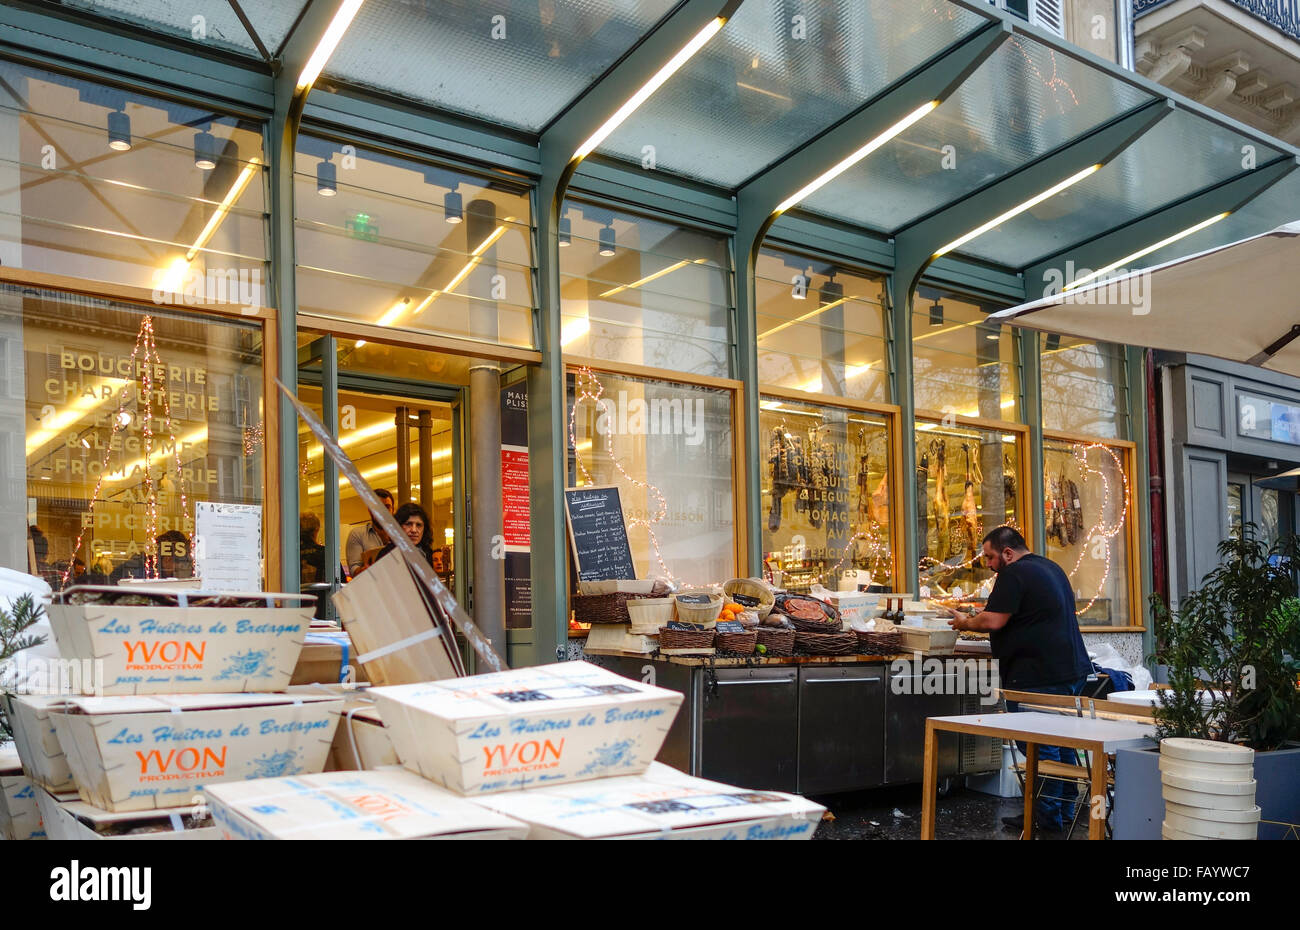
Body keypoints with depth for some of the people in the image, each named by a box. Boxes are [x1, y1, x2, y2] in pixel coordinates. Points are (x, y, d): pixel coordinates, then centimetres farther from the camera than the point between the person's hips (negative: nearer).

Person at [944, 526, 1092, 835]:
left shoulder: (1014, 574, -13)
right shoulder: (1051, 568, 18)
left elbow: (992, 621, -20)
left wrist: (965, 622, -2)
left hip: (1039, 677, -10)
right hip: (1073, 669, 10)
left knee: (1040, 749, -4)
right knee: (1063, 745, 16)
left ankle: (1047, 817, 1)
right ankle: (1065, 811, 25)